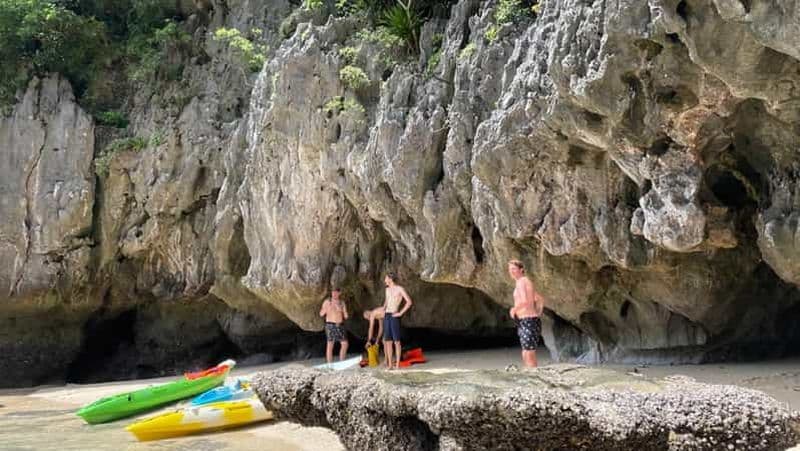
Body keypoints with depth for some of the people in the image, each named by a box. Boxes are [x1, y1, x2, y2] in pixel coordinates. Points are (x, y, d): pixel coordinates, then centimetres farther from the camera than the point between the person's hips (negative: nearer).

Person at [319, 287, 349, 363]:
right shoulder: (327, 302, 3)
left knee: (344, 344, -1)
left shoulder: (342, 303, 10)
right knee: (330, 345, -7)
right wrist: (328, 307, -12)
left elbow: (346, 316, 8)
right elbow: (321, 314, 2)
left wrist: (341, 309, -8)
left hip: (340, 325, 4)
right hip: (330, 325, -4)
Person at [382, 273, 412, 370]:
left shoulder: (400, 289, -5)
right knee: (388, 341, 5)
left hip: (394, 316, -7)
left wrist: (401, 313, -13)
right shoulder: (387, 289, 17)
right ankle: (389, 364, 9)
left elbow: (409, 302, -12)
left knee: (396, 341, -5)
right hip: (386, 316, 7)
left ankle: (397, 364, -2)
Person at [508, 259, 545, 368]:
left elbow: (525, 301, -26)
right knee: (525, 356, 13)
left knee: (529, 357, -9)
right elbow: (541, 300, 29)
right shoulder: (525, 282, 20)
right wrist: (538, 315, 21)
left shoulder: (521, 282, -11)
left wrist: (513, 309, -9)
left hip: (528, 322, -10)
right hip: (528, 322, 10)